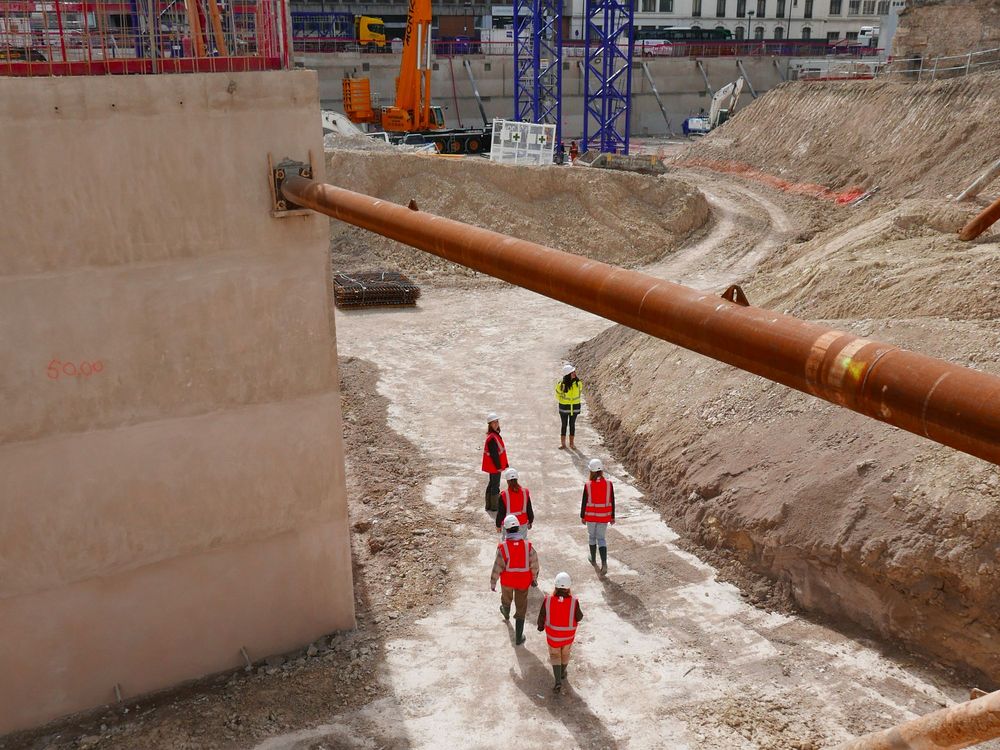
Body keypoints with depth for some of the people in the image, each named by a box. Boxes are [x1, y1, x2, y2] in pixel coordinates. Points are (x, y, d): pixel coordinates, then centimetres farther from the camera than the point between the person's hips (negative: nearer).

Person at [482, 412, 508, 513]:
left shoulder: (495, 435, 8)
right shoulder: (492, 437, -24)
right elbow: (494, 454, -24)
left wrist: (503, 464, 19)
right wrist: (499, 466, -18)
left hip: (493, 466, 10)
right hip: (495, 466, -10)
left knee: (492, 484, 18)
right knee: (495, 485, 1)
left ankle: (489, 505, 29)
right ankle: (494, 507, 11)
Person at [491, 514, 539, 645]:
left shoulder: (503, 547, -27)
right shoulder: (527, 545, -22)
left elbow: (497, 567, -18)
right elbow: (534, 564, -10)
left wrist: (492, 583, -3)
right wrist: (534, 579, 8)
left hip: (507, 580, 0)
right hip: (523, 581, 0)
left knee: (506, 597, 32)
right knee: (521, 608, 14)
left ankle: (506, 613, 65)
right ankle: (518, 637, 21)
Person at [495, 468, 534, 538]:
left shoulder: (504, 495, -19)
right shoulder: (525, 492, -9)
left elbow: (501, 513, -10)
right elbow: (529, 510, 1)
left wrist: (498, 525, 5)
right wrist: (530, 521, 16)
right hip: (523, 523, 3)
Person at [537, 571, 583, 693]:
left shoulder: (548, 600, -25)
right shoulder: (574, 601, -28)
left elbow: (542, 616, -11)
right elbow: (579, 617, -13)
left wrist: (540, 626, 9)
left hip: (552, 634, 0)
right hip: (568, 634, 0)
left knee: (555, 655, 21)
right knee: (565, 653, 28)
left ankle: (558, 681, 12)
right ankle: (562, 672, 50)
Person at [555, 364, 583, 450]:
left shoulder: (578, 383, -10)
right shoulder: (561, 384, -18)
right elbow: (558, 395, -2)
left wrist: (575, 401, 9)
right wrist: (563, 402, 6)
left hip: (575, 407, 2)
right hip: (564, 407, -2)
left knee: (572, 424, 10)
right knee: (564, 425, 7)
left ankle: (571, 443, 19)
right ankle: (563, 443, 17)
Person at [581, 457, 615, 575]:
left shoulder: (588, 486, -16)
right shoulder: (609, 484, -11)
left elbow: (584, 503, -9)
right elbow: (612, 502, -4)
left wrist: (582, 516, 5)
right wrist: (612, 517, 8)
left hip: (591, 516, -1)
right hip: (604, 517, 1)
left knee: (592, 536, 21)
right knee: (601, 539, 10)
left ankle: (593, 559, 38)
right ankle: (604, 563, -7)